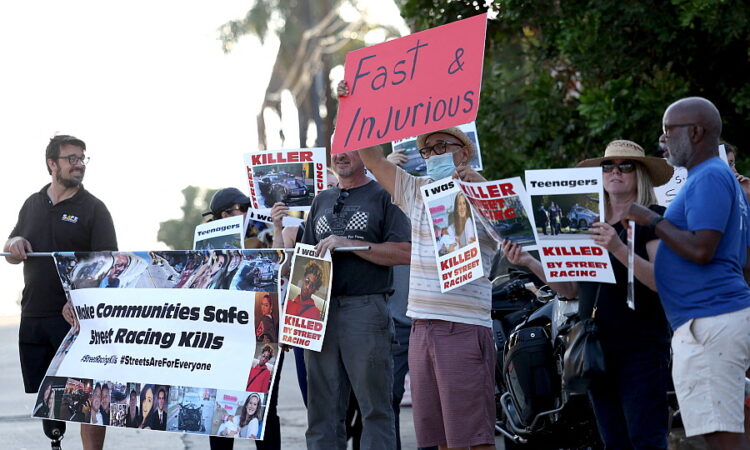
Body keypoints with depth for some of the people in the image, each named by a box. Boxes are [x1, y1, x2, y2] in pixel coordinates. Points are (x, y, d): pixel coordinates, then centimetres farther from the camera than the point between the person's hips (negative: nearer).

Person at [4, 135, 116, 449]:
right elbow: (11, 255, 24)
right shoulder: (33, 205, 15)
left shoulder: (93, 208, -1)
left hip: (76, 317, -5)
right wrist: (14, 244, -2)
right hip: (33, 315, 5)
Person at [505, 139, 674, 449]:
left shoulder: (653, 218, -2)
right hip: (597, 347, 7)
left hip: (640, 346, -7)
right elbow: (570, 288, 18)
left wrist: (619, 249, -29)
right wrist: (529, 262, 5)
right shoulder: (590, 224, 18)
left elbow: (661, 280, -16)